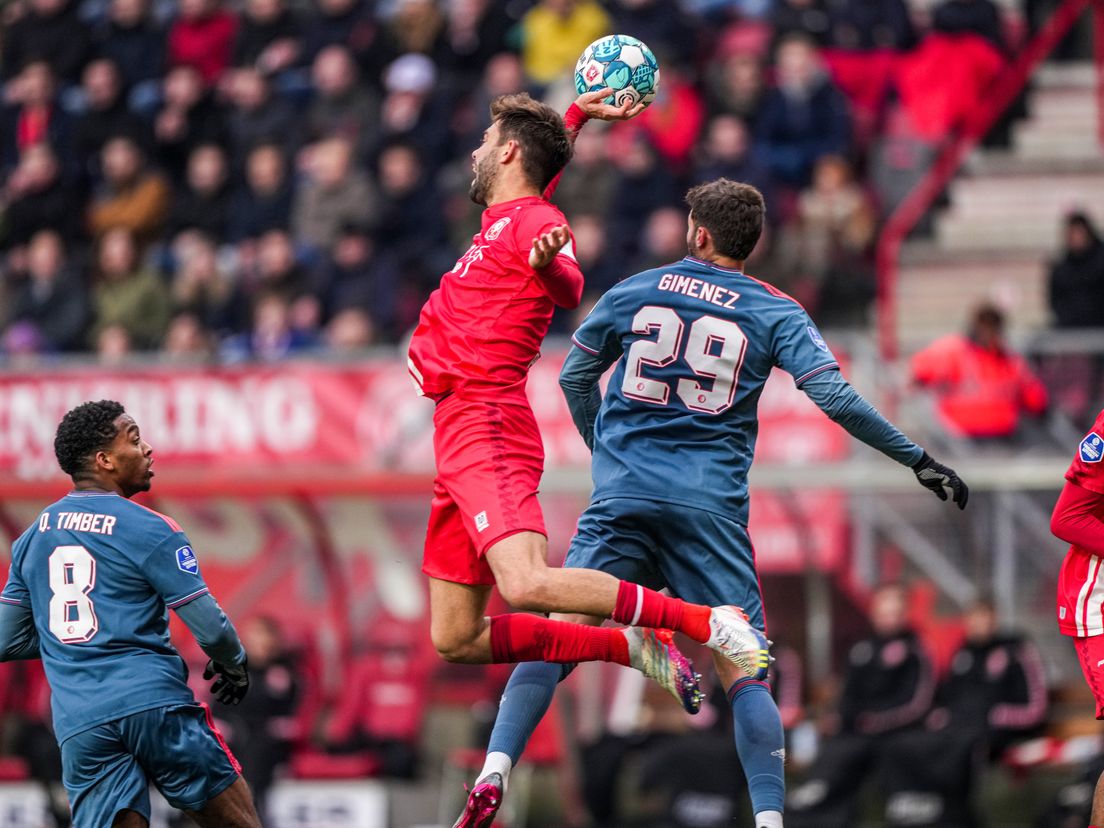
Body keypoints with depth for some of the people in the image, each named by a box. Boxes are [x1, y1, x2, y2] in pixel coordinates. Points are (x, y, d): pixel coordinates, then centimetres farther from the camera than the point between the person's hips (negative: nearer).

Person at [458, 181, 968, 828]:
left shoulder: (634, 293, 11)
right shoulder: (776, 313, 5)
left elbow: (575, 378, 20)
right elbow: (834, 396, -5)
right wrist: (918, 460, 0)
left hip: (622, 496, 1)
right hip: (711, 508, -1)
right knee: (744, 672, 1)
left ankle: (494, 775, -17)